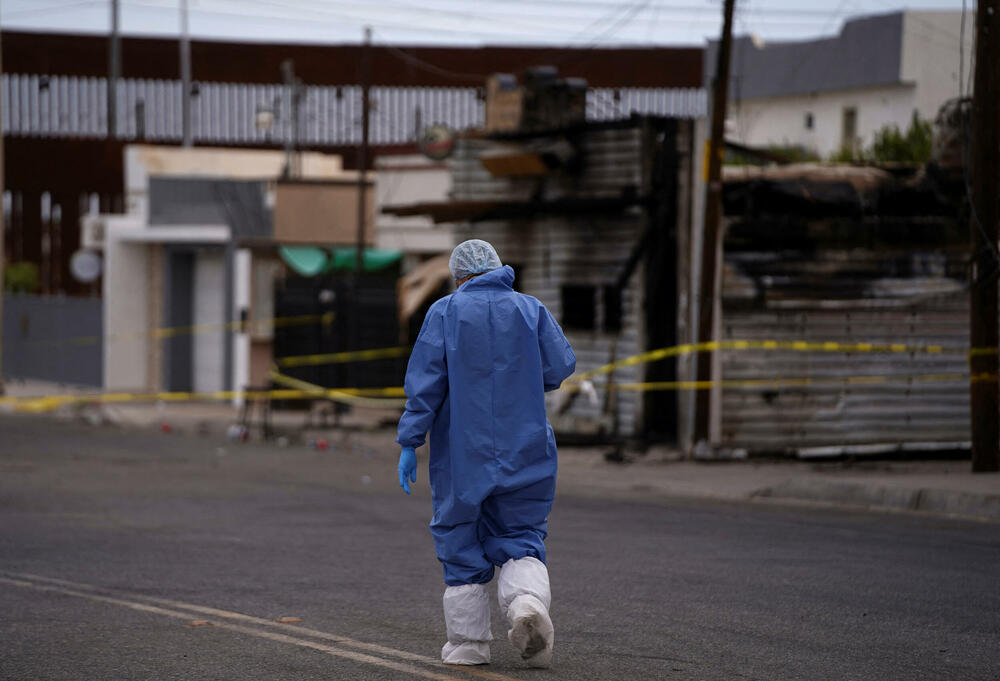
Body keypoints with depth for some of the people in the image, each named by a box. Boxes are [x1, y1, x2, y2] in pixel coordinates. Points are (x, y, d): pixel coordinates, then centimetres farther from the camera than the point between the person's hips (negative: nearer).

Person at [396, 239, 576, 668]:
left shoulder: (445, 312, 0)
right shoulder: (531, 310, 4)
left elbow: (424, 383, -7)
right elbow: (561, 367, -2)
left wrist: (409, 443, -5)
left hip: (462, 456, -1)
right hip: (525, 455, 1)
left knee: (462, 545, 8)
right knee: (520, 540, 8)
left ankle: (468, 641, 8)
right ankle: (528, 601, -21)